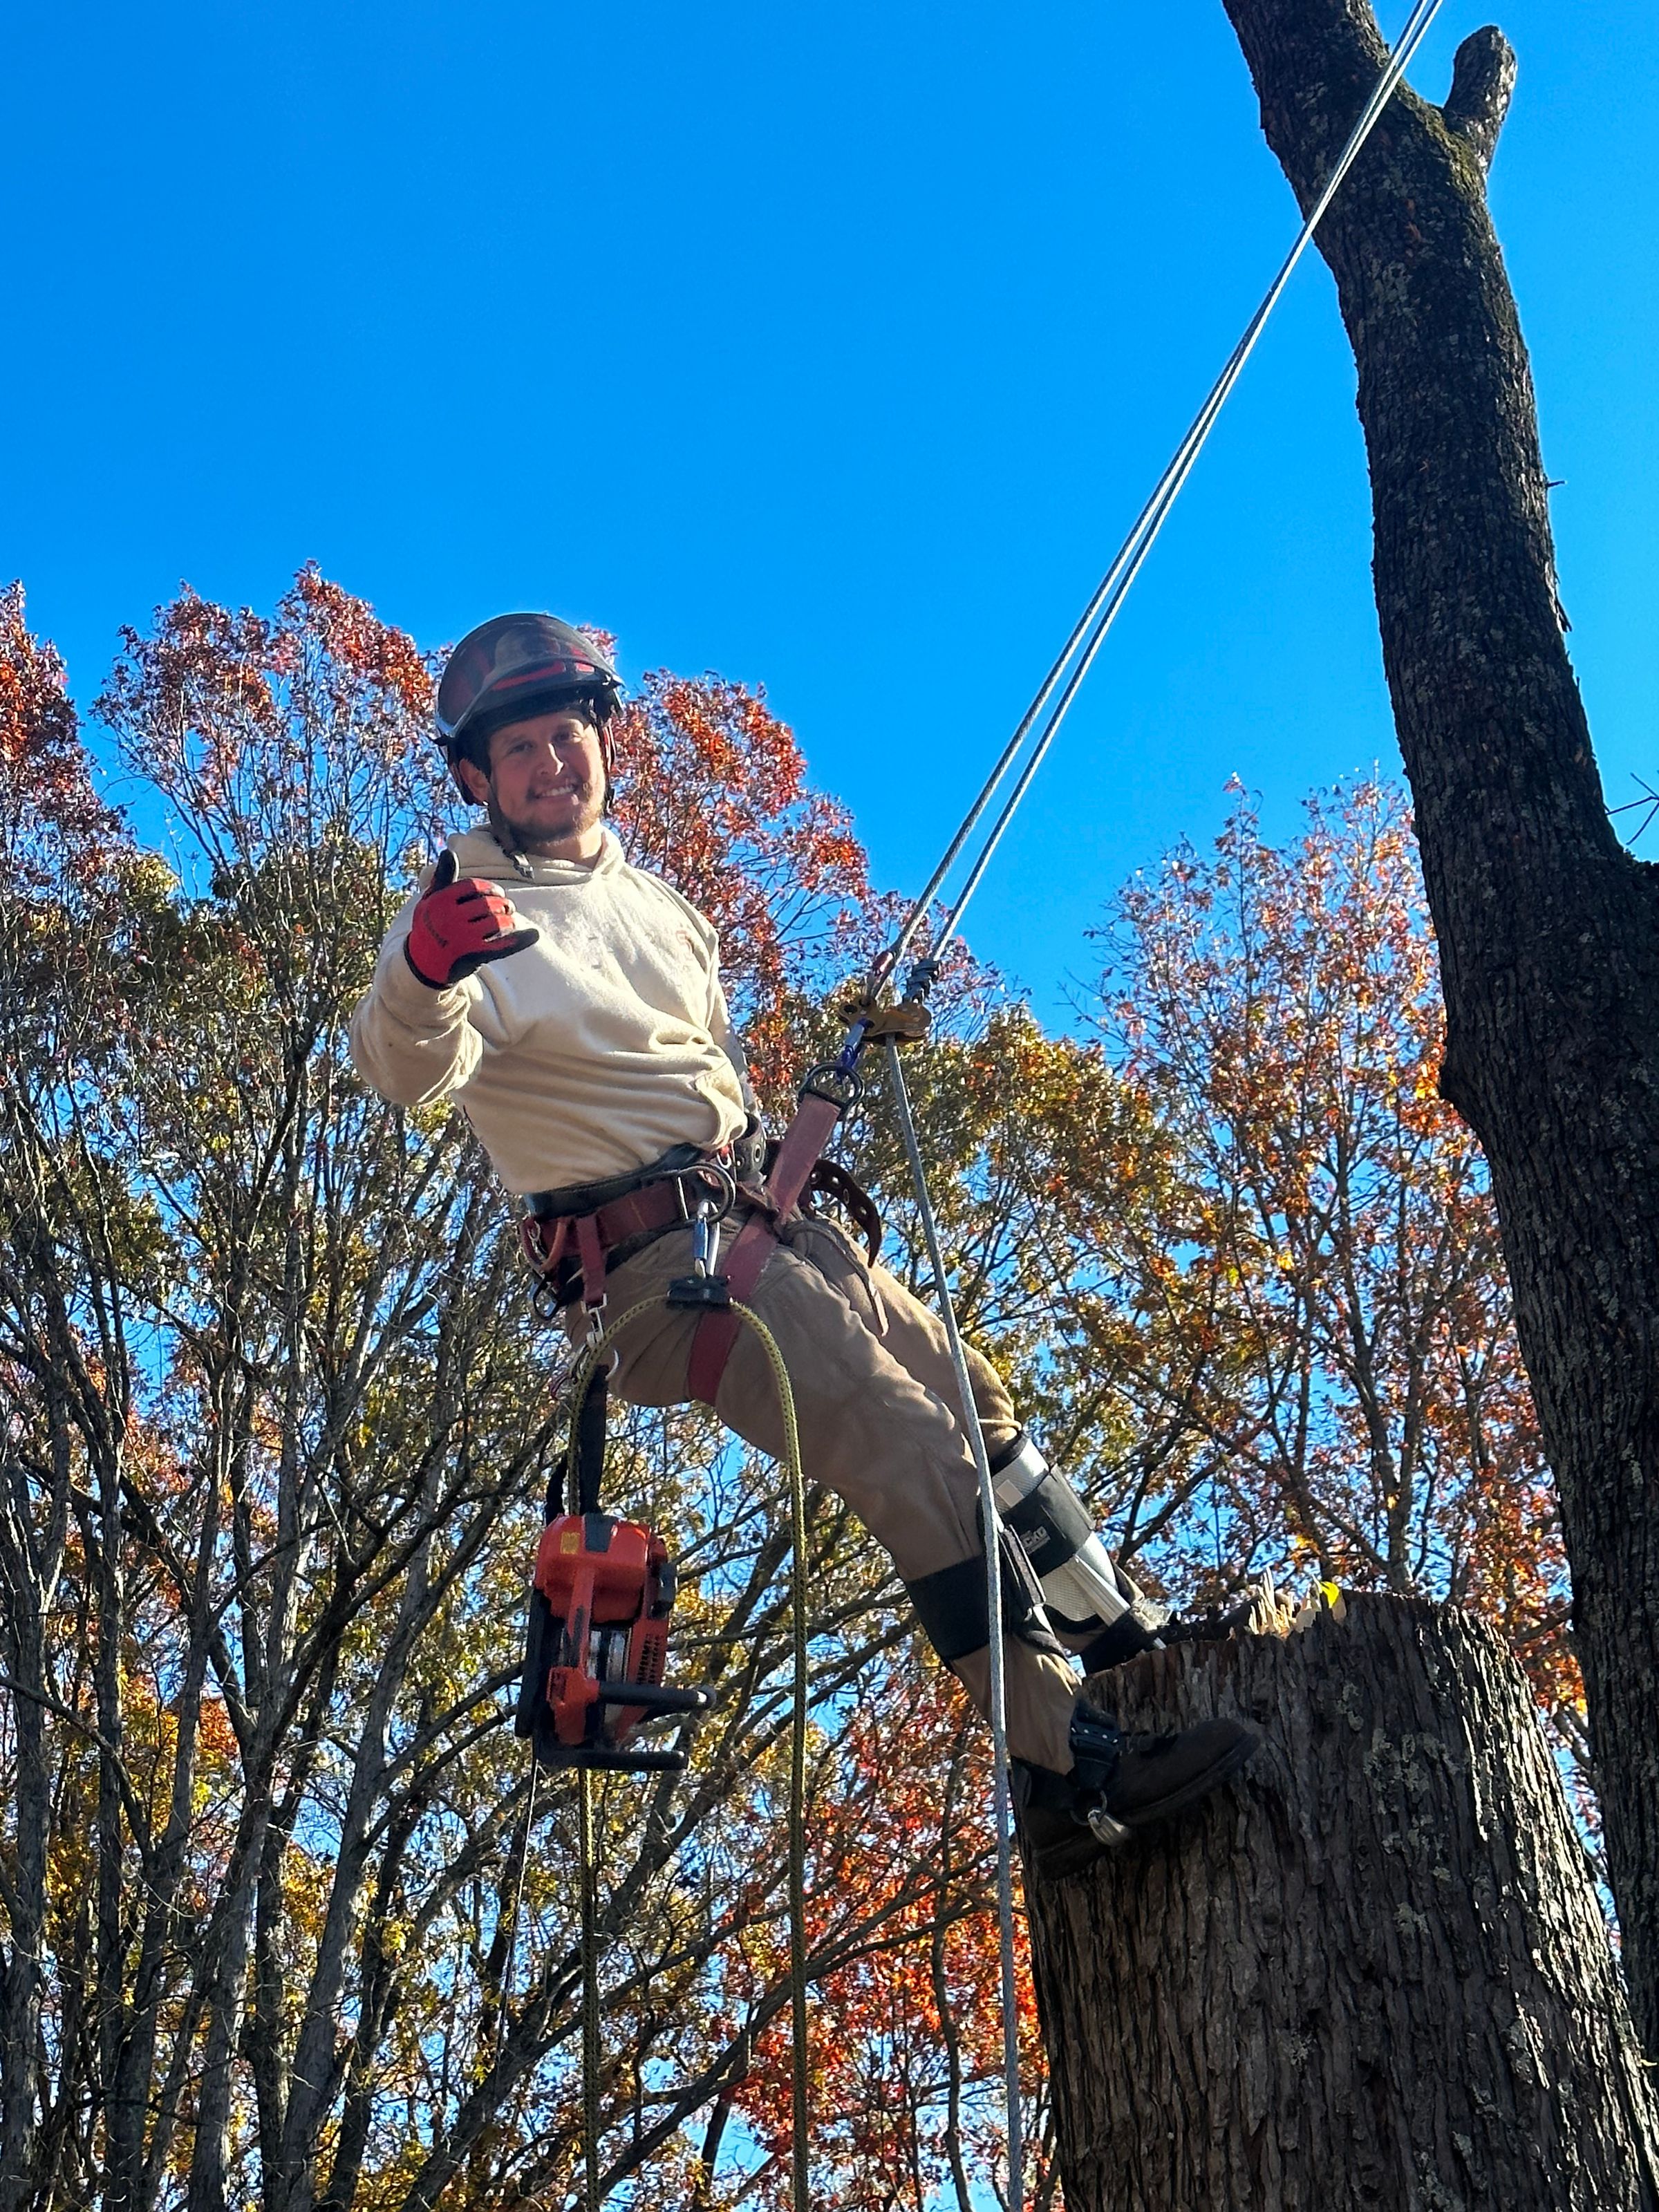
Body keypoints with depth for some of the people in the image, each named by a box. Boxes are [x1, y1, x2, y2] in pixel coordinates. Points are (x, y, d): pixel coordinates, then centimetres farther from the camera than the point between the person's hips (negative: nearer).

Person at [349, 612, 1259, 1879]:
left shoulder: (652, 898, 15)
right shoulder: (473, 917, -11)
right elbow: (407, 1069, -34)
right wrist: (419, 974, -54)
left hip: (763, 1219, 9)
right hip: (658, 1262, -9)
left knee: (983, 1405, 15)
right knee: (917, 1455, -20)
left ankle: (1134, 1643, 32)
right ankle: (1071, 1777, -18)